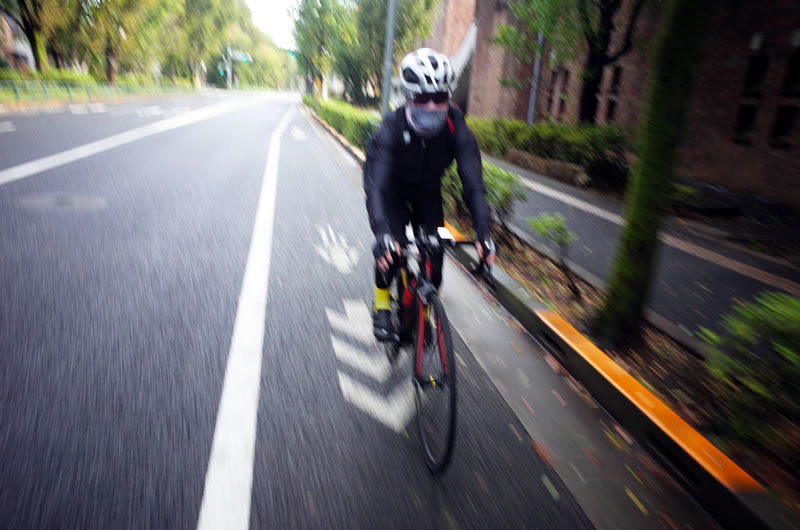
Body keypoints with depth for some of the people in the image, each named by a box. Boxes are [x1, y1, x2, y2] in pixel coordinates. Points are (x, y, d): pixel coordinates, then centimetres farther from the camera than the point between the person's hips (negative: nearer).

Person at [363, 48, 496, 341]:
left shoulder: (456, 128, -28)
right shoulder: (392, 127, -34)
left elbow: (473, 181, -32)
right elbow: (375, 184, -43)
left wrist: (483, 232, -44)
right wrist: (382, 233, -58)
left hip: (428, 190, 2)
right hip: (394, 190, -2)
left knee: (435, 248, -10)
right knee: (391, 246, -22)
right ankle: (382, 306, 2)